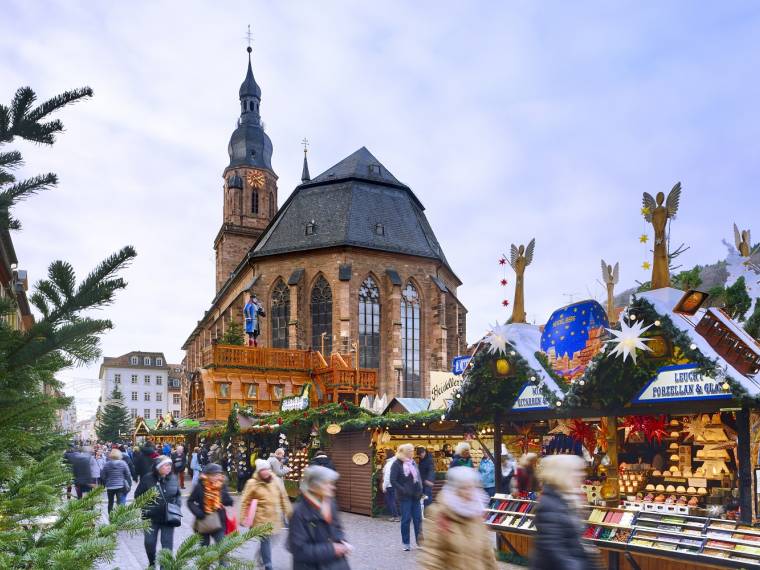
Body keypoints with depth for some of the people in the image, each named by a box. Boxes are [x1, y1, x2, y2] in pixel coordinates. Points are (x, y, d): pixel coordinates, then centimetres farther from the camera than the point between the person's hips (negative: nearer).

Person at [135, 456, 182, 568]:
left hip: (168, 518, 1)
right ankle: (152, 563, 36)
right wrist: (145, 508, -9)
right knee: (149, 542, 10)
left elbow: (178, 495, 12)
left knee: (167, 544, 3)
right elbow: (138, 495, -1)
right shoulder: (147, 478, -12)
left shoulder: (173, 478, -2)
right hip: (151, 517, -1)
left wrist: (177, 505, -3)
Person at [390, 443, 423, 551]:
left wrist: (420, 490, 3)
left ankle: (420, 541, 13)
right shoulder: (397, 464, -7)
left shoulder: (413, 463, 11)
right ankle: (406, 543, 12)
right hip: (405, 497, -5)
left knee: (418, 519, 5)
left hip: (415, 495, 5)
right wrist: (404, 491, -17)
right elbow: (393, 481, -10)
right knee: (406, 519, 1)